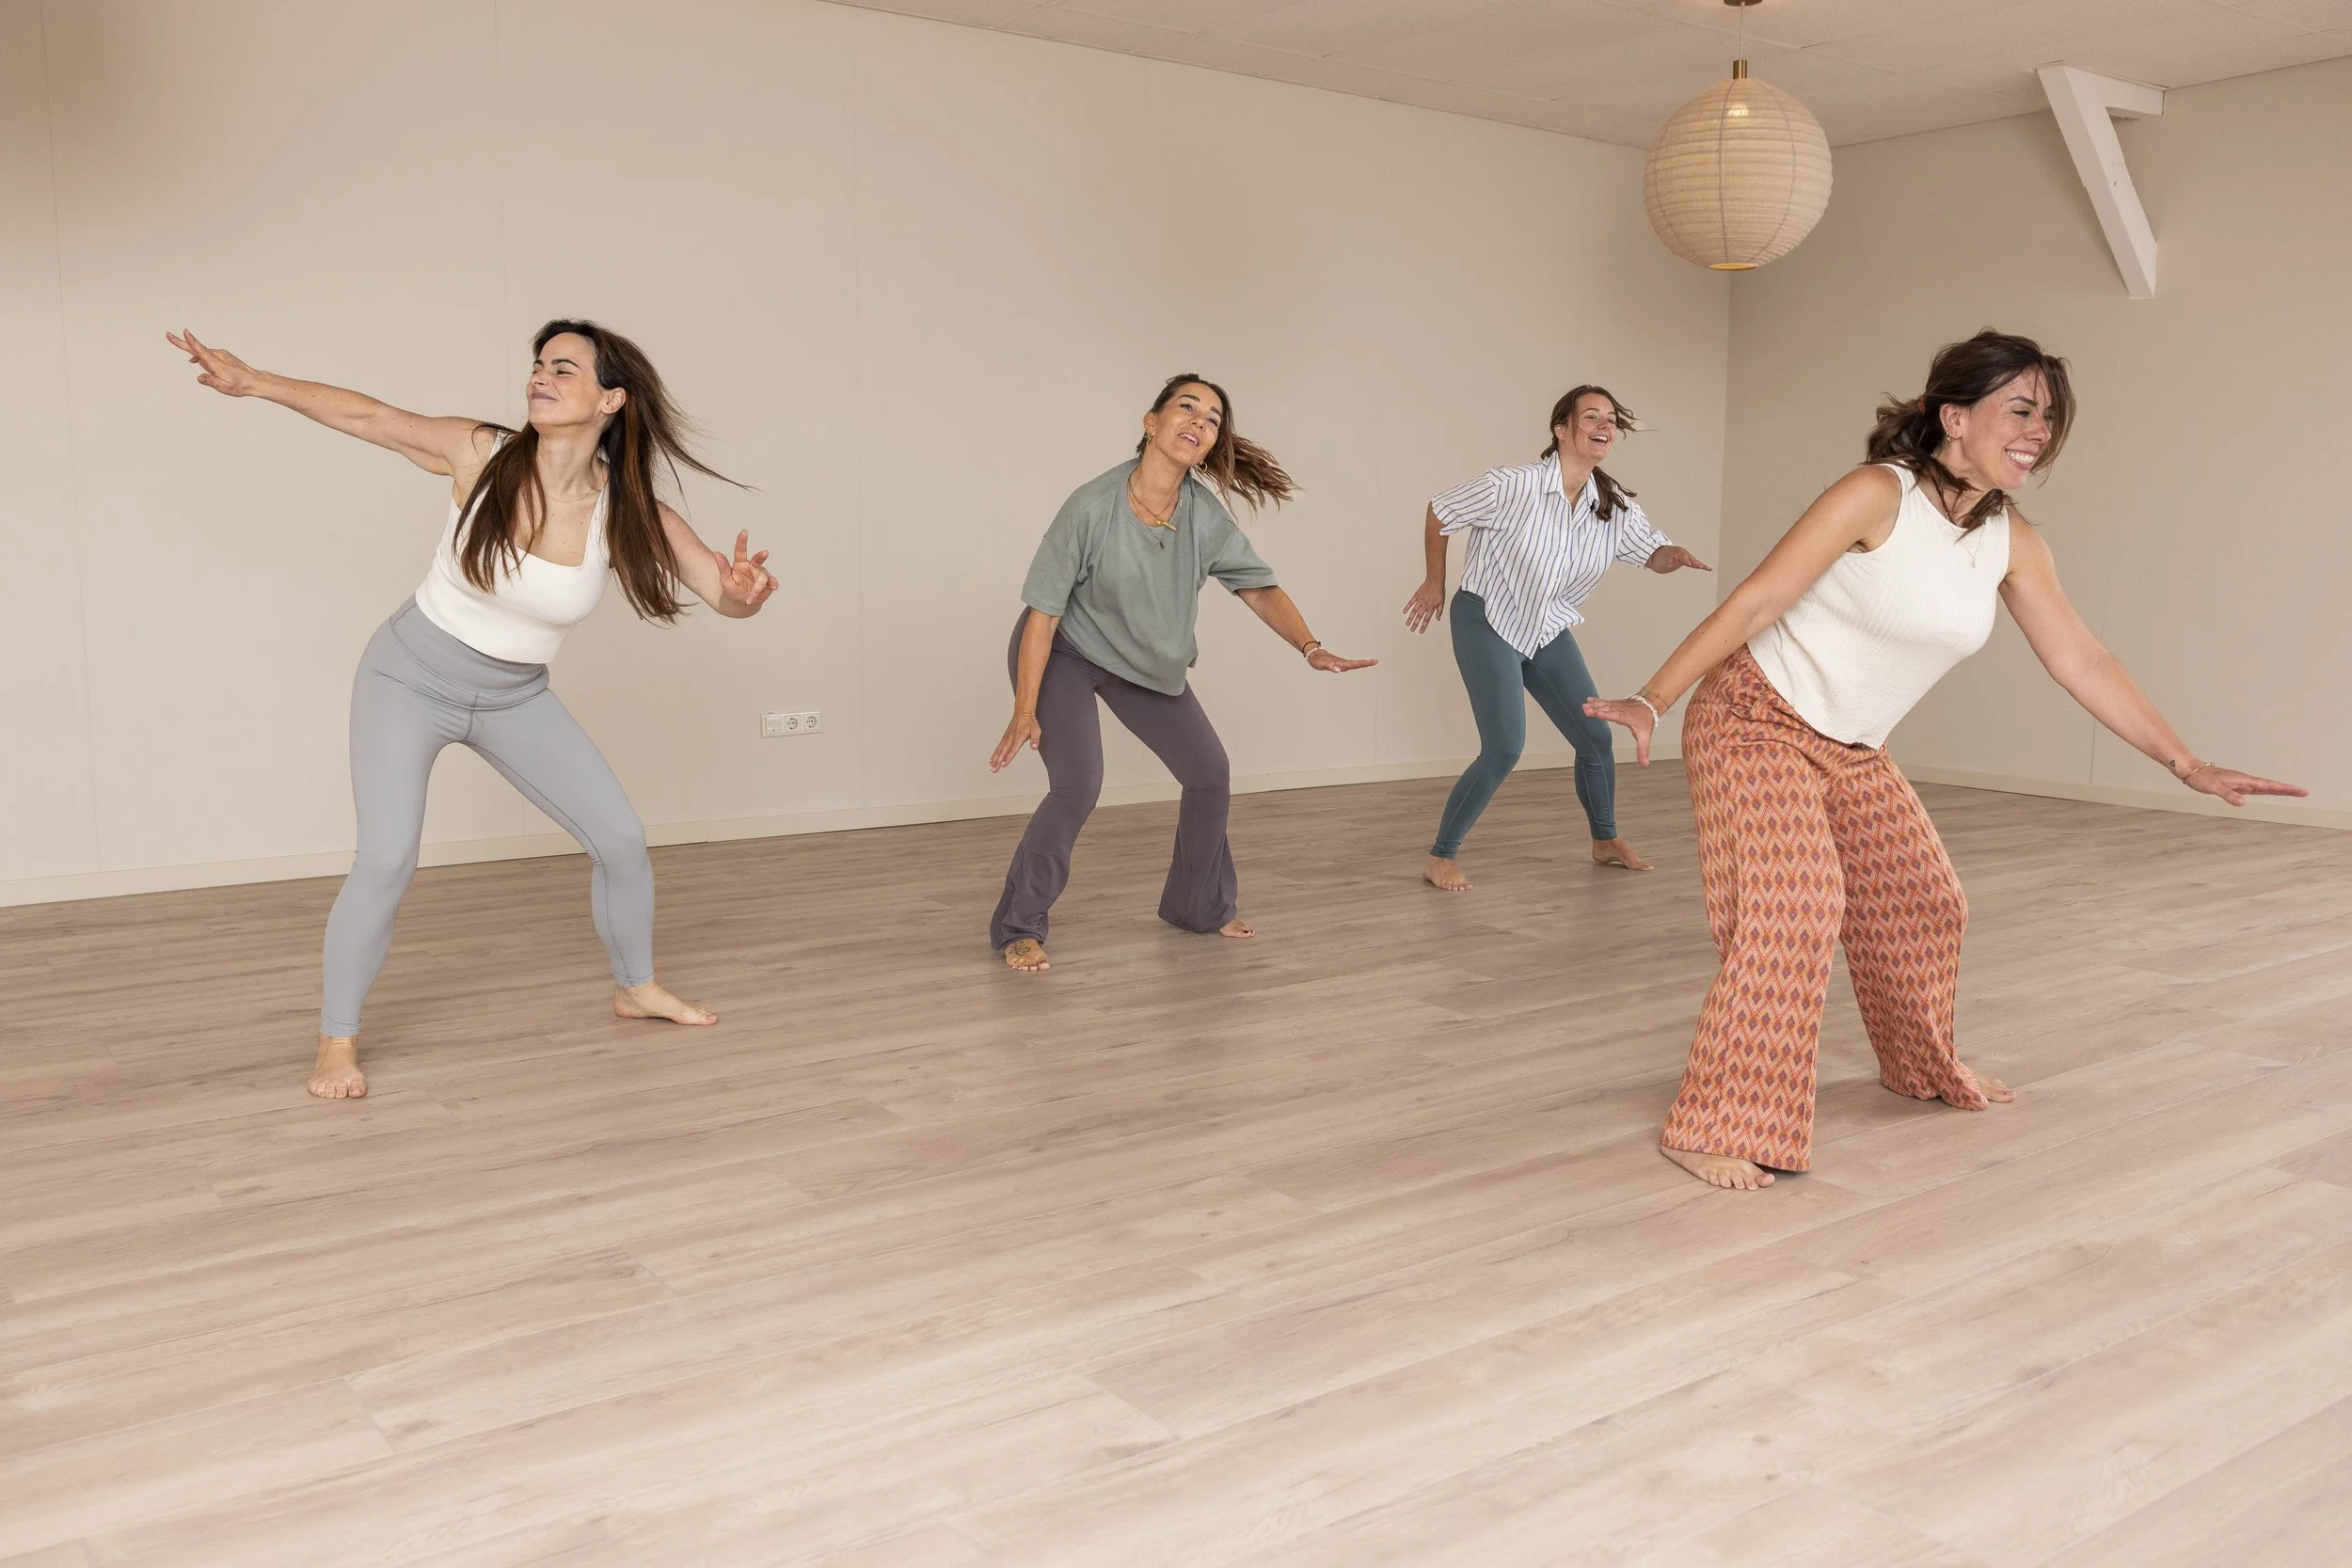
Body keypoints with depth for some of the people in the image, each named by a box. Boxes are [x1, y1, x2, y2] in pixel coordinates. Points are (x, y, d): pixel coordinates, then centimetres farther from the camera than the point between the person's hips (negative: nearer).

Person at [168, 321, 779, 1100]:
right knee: (387, 858, -18)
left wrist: (744, 593, -45)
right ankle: (337, 1041, 0)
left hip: (516, 697, 3)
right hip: (412, 675, -3)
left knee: (621, 838, 3)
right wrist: (255, 381, -10)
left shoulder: (628, 511, -17)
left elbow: (731, 597, -21)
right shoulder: (481, 454, -18)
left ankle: (636, 988, 29)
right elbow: (368, 415, -6)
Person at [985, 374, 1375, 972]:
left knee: (1210, 772, 5)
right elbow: (1044, 612, -24)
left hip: (1145, 662, 6)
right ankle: (1019, 927, -3)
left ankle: (1199, 905, 27)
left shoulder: (1206, 515, -17)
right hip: (1063, 652, -5)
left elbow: (1260, 587, -6)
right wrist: (1026, 711, -24)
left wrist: (1310, 648, -23)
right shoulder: (1092, 506, -29)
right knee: (1077, 786, -21)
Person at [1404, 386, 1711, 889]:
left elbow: (1652, 552, 7)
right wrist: (1435, 583, 0)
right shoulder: (1512, 487, -24)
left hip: (1548, 631, 7)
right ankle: (1440, 859, -6)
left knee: (1597, 738, 8)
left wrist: (1677, 556, -17)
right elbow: (1439, 513, -11)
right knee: (1505, 749, -18)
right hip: (1487, 622, -6)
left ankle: (1606, 842, 32)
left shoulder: (1614, 506, -7)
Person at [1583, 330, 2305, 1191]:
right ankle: (1715, 1129, -14)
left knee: (1920, 902, 17)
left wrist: (2190, 765, 5)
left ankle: (1926, 1070, 43)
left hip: (1852, 751, 8)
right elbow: (1754, 601, -24)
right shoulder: (1878, 496, -21)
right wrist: (1653, 700, -31)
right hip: (1755, 723, -8)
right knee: (1793, 906, -21)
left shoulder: (2013, 544, -1)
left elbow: (2081, 660, 5)